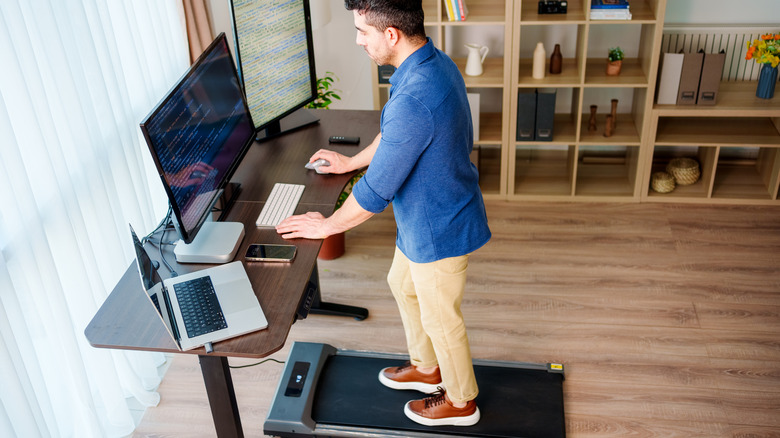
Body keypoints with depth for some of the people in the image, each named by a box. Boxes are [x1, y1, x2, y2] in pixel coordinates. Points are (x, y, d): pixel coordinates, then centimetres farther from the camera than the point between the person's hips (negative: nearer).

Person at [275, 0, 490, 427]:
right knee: (403, 284, 28)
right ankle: (427, 368, 50)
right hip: (426, 217, 9)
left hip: (438, 228, -9)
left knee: (439, 317, 12)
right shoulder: (435, 62, -3)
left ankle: (460, 402, 38)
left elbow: (375, 192, -27)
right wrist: (352, 161, 24)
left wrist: (327, 226, -11)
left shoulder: (413, 100, -36)